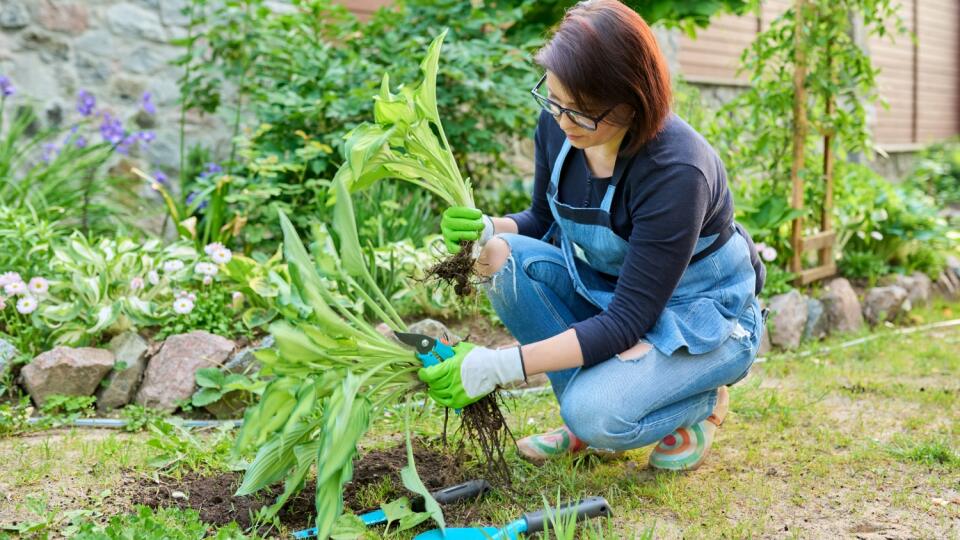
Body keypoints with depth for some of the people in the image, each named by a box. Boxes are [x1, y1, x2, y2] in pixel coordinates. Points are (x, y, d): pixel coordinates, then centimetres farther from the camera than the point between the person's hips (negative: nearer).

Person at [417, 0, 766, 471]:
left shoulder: (677, 171, -32)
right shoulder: (557, 125, -13)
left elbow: (627, 322, -31)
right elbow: (543, 220, 5)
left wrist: (501, 366, -37)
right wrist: (488, 231, -19)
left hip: (704, 320, -6)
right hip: (608, 292, 7)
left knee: (595, 413, -32)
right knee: (508, 259, -21)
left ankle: (700, 402, 2)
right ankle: (586, 412, -4)